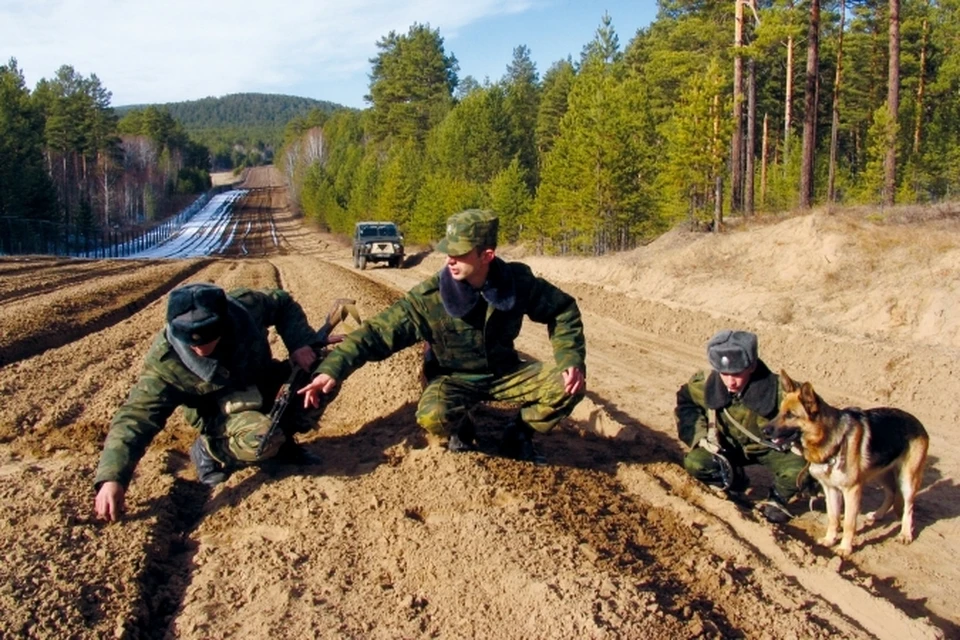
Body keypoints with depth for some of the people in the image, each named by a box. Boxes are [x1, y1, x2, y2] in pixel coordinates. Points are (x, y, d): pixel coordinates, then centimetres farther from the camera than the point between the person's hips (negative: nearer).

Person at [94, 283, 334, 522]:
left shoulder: (245, 307, -25)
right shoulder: (164, 360, -29)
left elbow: (283, 304, -4)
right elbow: (137, 415, -30)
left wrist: (300, 342, -20)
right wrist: (111, 477, -40)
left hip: (265, 387, 4)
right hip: (223, 411, -4)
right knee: (263, 440, -36)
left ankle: (282, 433, 7)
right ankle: (210, 450, -3)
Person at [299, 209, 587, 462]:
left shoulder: (519, 281, -16)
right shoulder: (430, 297, -23)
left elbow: (563, 310, -2)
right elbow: (379, 331, -24)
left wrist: (572, 359, -16)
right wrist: (332, 368, -36)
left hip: (505, 372, 2)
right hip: (454, 379, -2)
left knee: (567, 386, -20)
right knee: (433, 416, -36)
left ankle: (518, 435, 9)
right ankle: (461, 432, 5)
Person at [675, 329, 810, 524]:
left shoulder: (777, 389, -32)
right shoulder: (706, 384, -22)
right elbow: (686, 402, 1)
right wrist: (701, 436, -10)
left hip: (769, 447, -3)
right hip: (730, 446, 3)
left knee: (796, 470, -33)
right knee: (694, 463, -23)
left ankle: (777, 500, 4)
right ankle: (735, 481, 10)